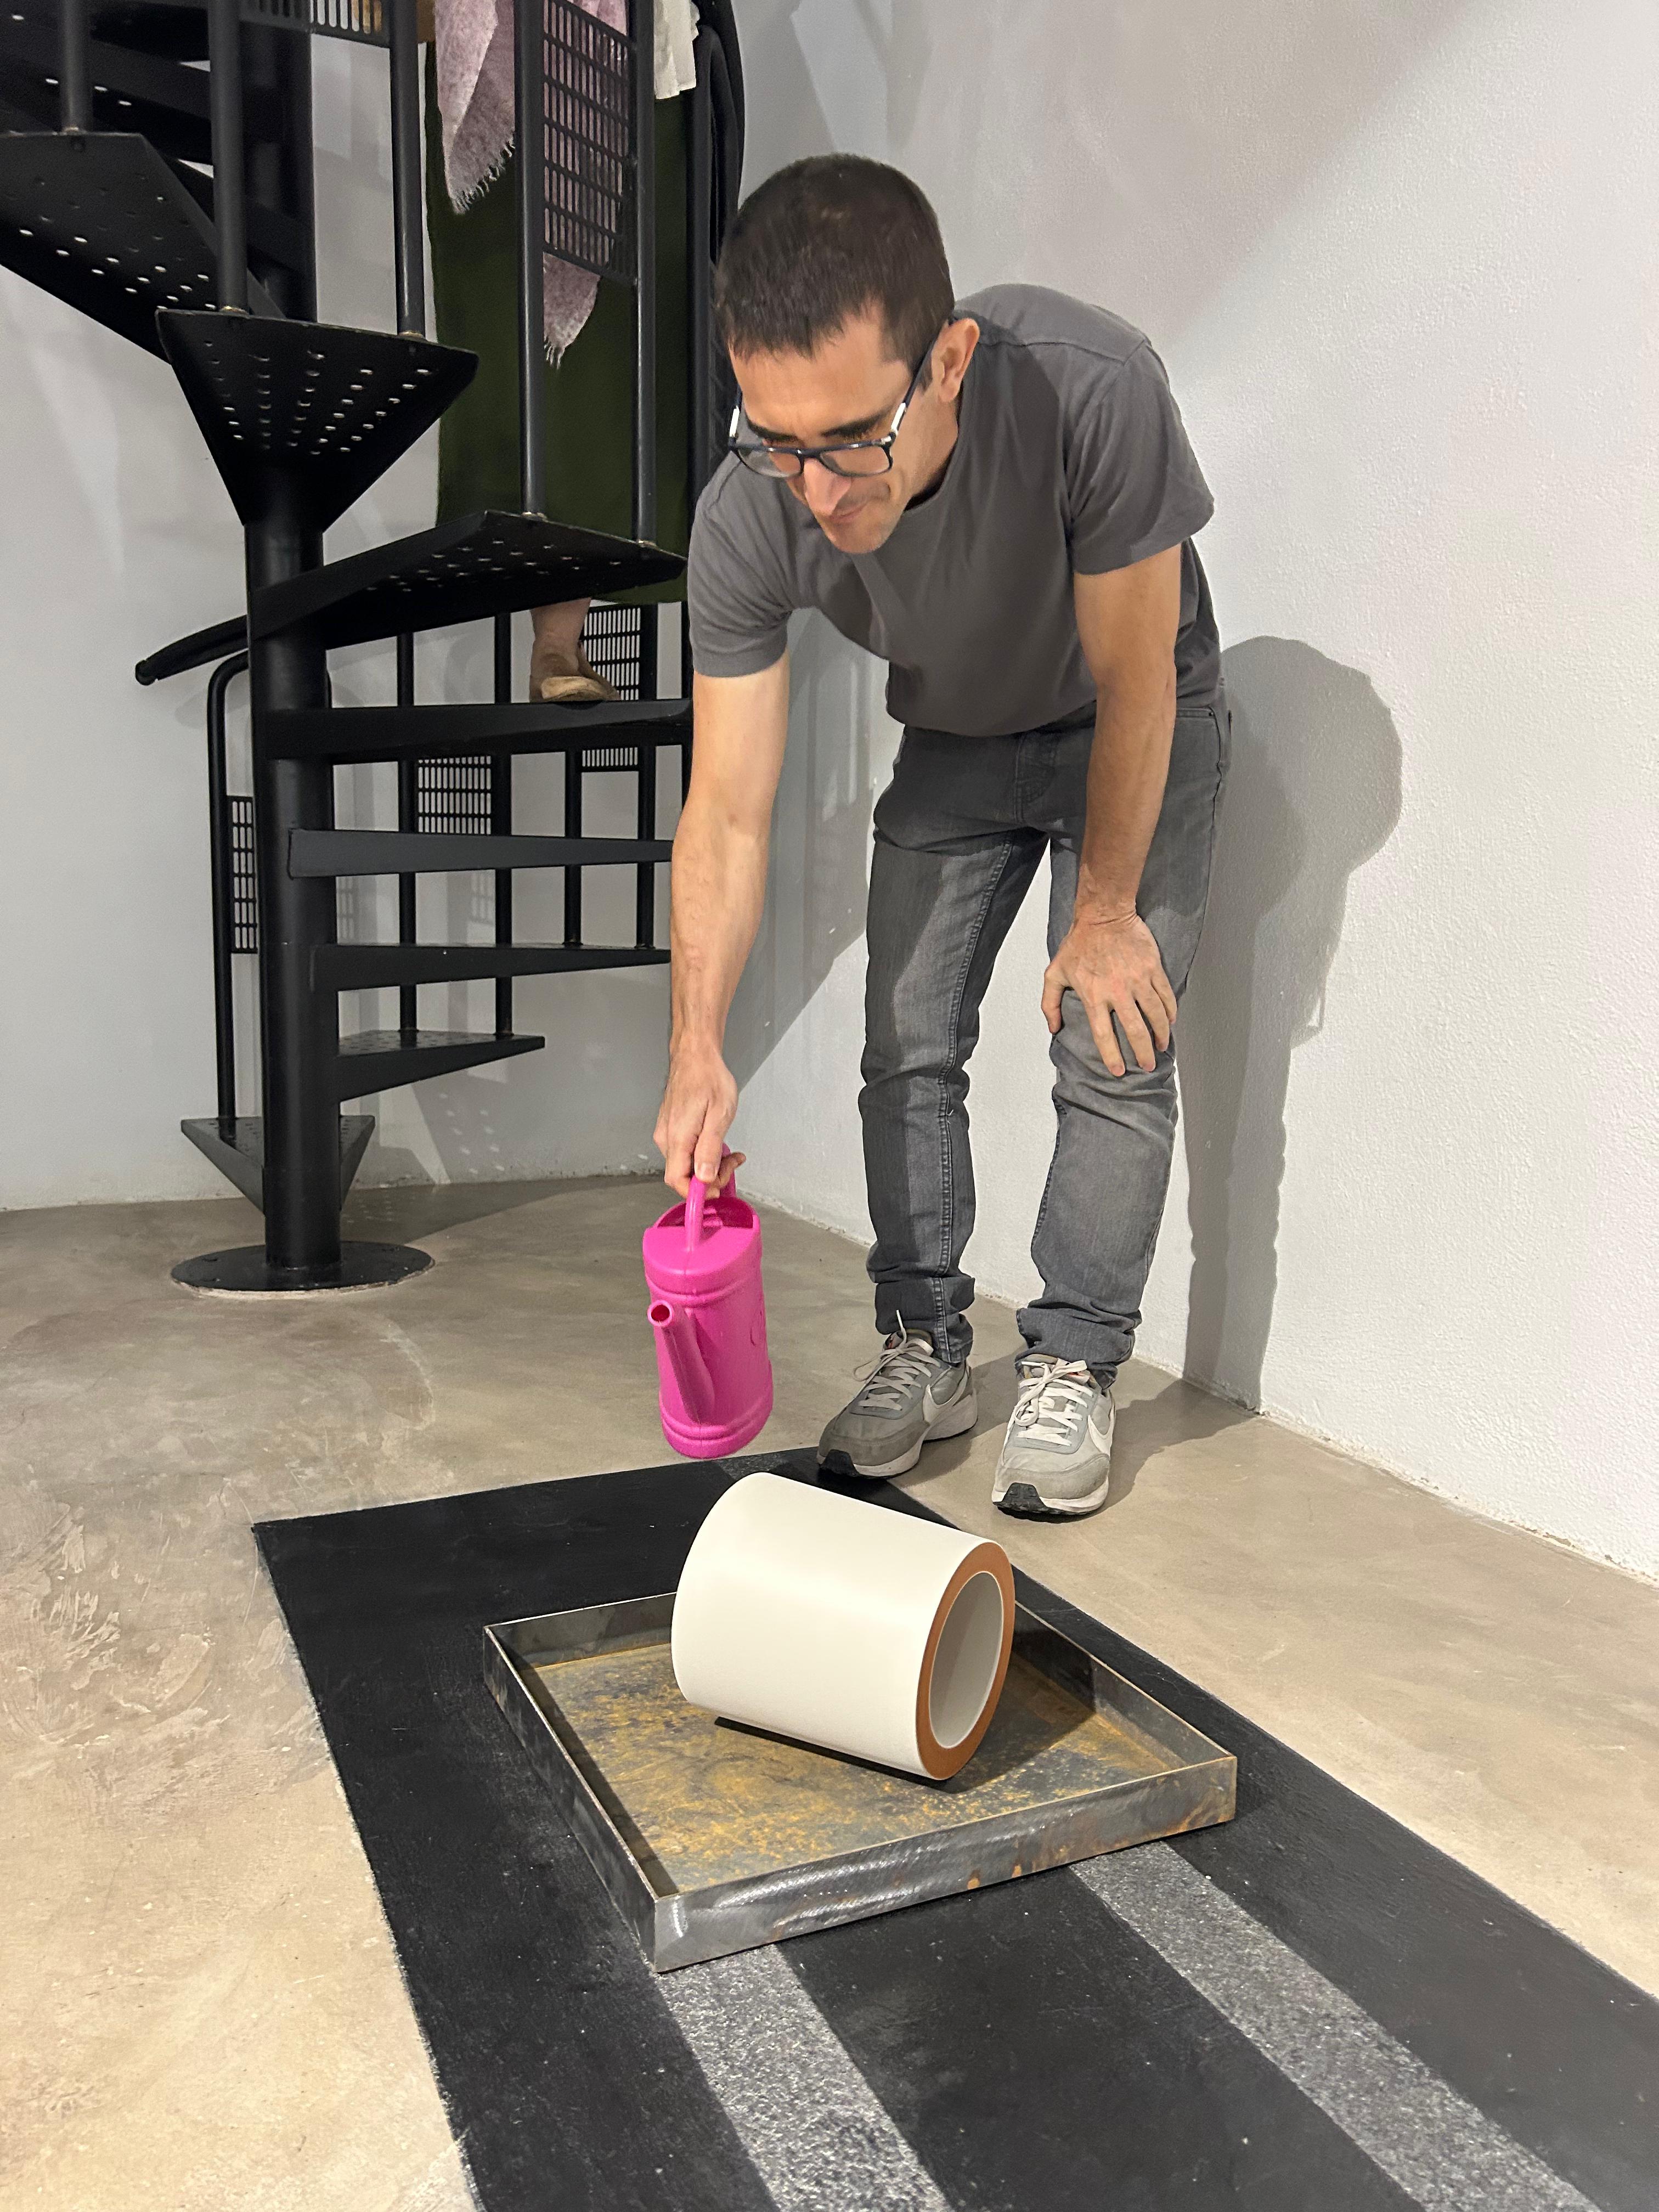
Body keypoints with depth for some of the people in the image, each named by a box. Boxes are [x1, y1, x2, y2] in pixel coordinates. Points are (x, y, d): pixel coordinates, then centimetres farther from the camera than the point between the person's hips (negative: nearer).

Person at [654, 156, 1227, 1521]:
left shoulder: (1090, 389, -39)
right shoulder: (747, 519, -30)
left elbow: (1132, 684, -27)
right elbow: (728, 812, -27)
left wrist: (1104, 916, -17)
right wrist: (698, 1048, -37)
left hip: (1135, 730, -2)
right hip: (953, 746, 3)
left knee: (1116, 1049, -10)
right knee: (906, 1049, -1)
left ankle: (1073, 1370, 4)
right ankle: (926, 1351, 13)